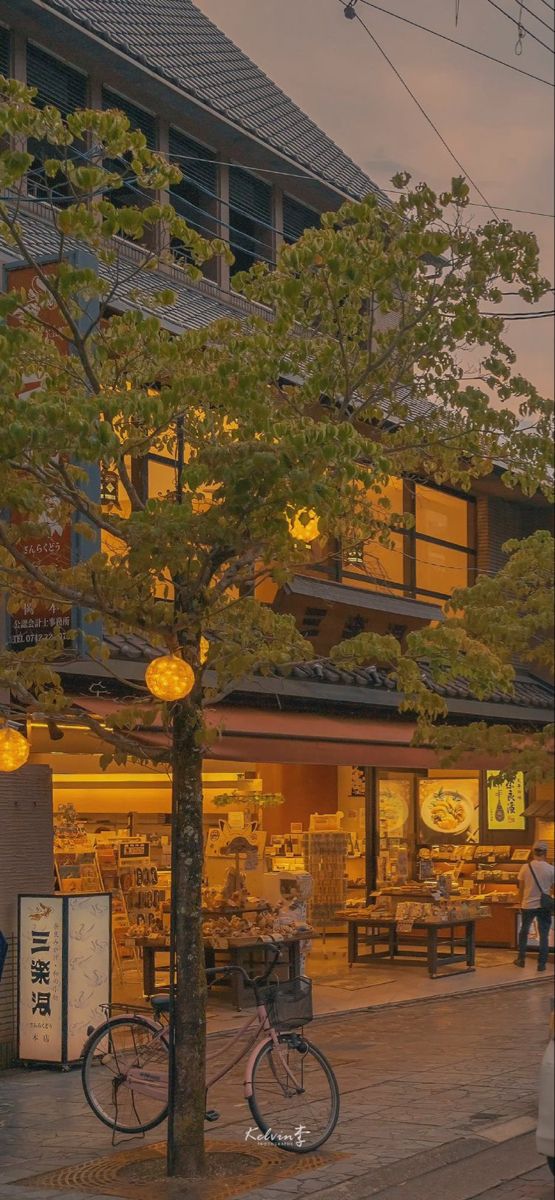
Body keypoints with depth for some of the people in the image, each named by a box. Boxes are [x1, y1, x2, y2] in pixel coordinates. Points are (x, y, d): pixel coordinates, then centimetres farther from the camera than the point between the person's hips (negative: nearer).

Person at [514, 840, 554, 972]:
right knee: (544, 935, 8)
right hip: (544, 906, -1)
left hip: (528, 905, 1)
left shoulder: (525, 867, -6)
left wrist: (520, 903, 13)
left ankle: (521, 959, 25)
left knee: (524, 931, 19)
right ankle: (542, 963, 6)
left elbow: (521, 889, 1)